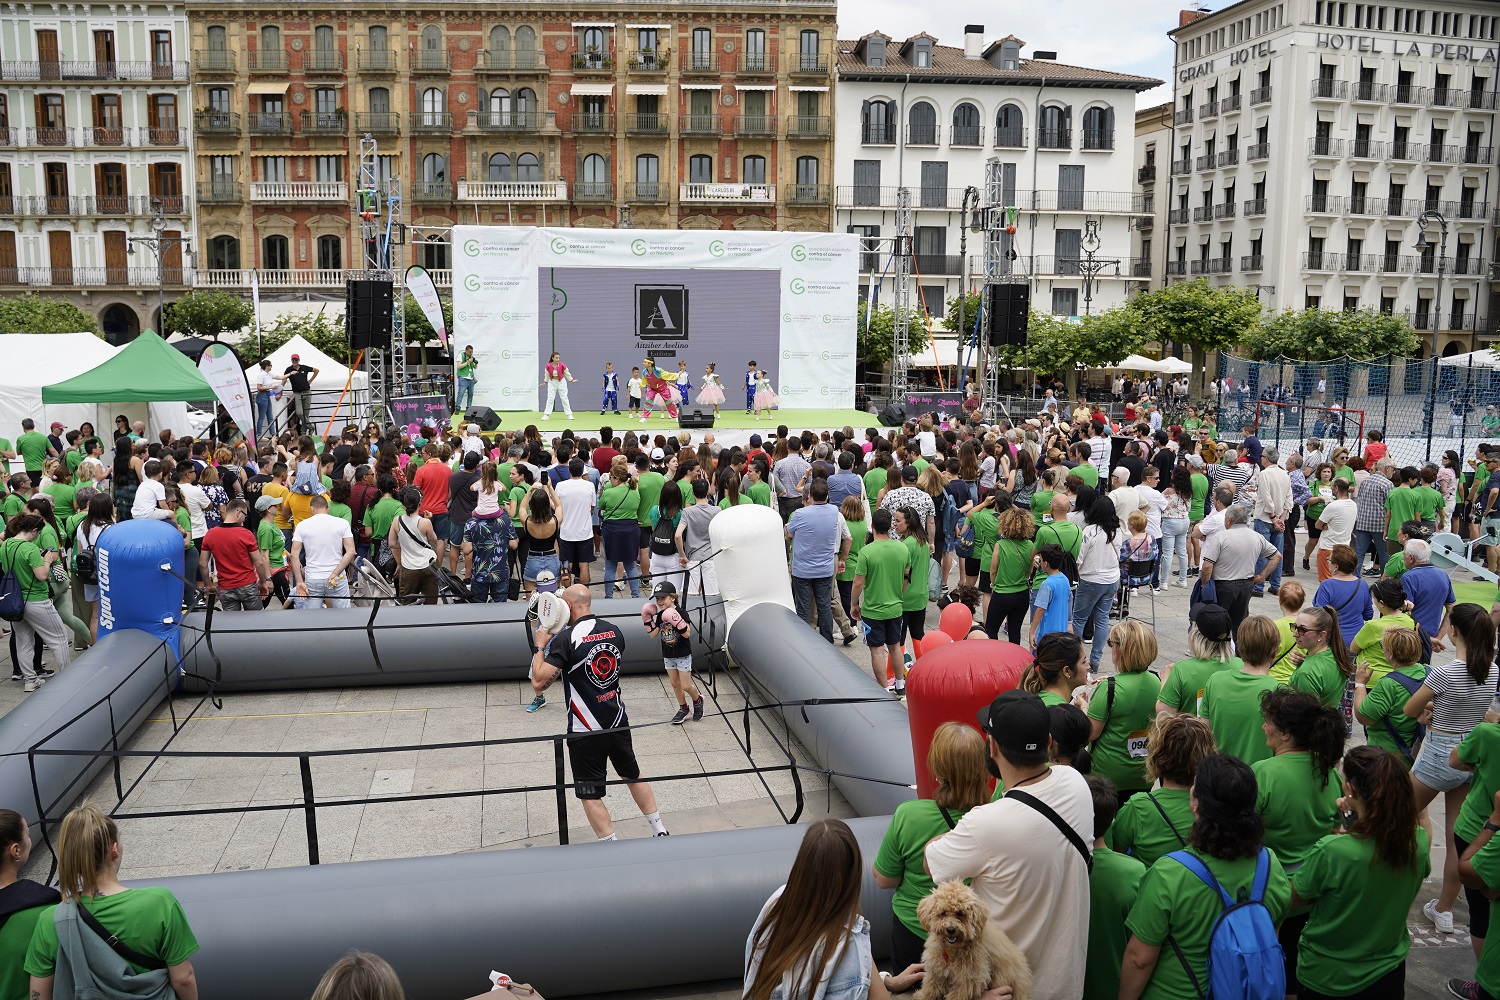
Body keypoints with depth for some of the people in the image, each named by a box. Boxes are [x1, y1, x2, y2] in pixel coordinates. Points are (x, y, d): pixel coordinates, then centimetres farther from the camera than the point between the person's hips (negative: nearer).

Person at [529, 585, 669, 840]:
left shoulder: (565, 639, -18)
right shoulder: (614, 631, 1)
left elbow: (539, 683, -20)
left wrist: (540, 646, -6)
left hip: (585, 732, -6)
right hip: (618, 722, 6)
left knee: (591, 795, 5)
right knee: (634, 777, 24)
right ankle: (660, 832, 32)